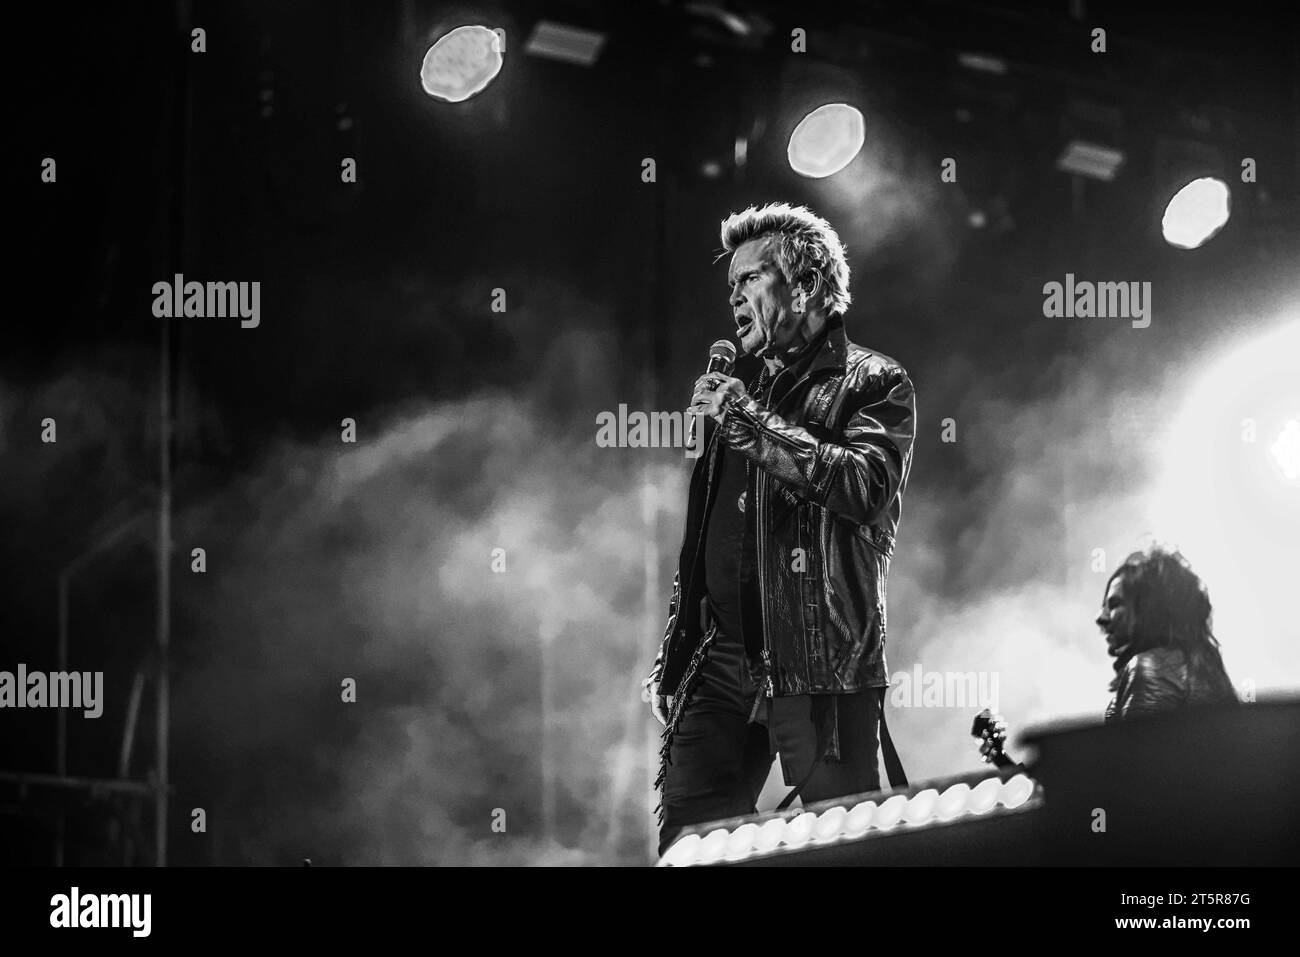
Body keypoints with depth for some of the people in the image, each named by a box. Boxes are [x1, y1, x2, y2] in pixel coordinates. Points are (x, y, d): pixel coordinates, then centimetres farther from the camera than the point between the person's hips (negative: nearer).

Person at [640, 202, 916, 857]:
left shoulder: (874, 383, 4)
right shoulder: (743, 390, 23)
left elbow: (863, 486, -16)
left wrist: (750, 422, -12)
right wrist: (670, 657, 18)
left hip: (819, 663, -6)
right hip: (720, 662, 6)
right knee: (683, 842, -1)